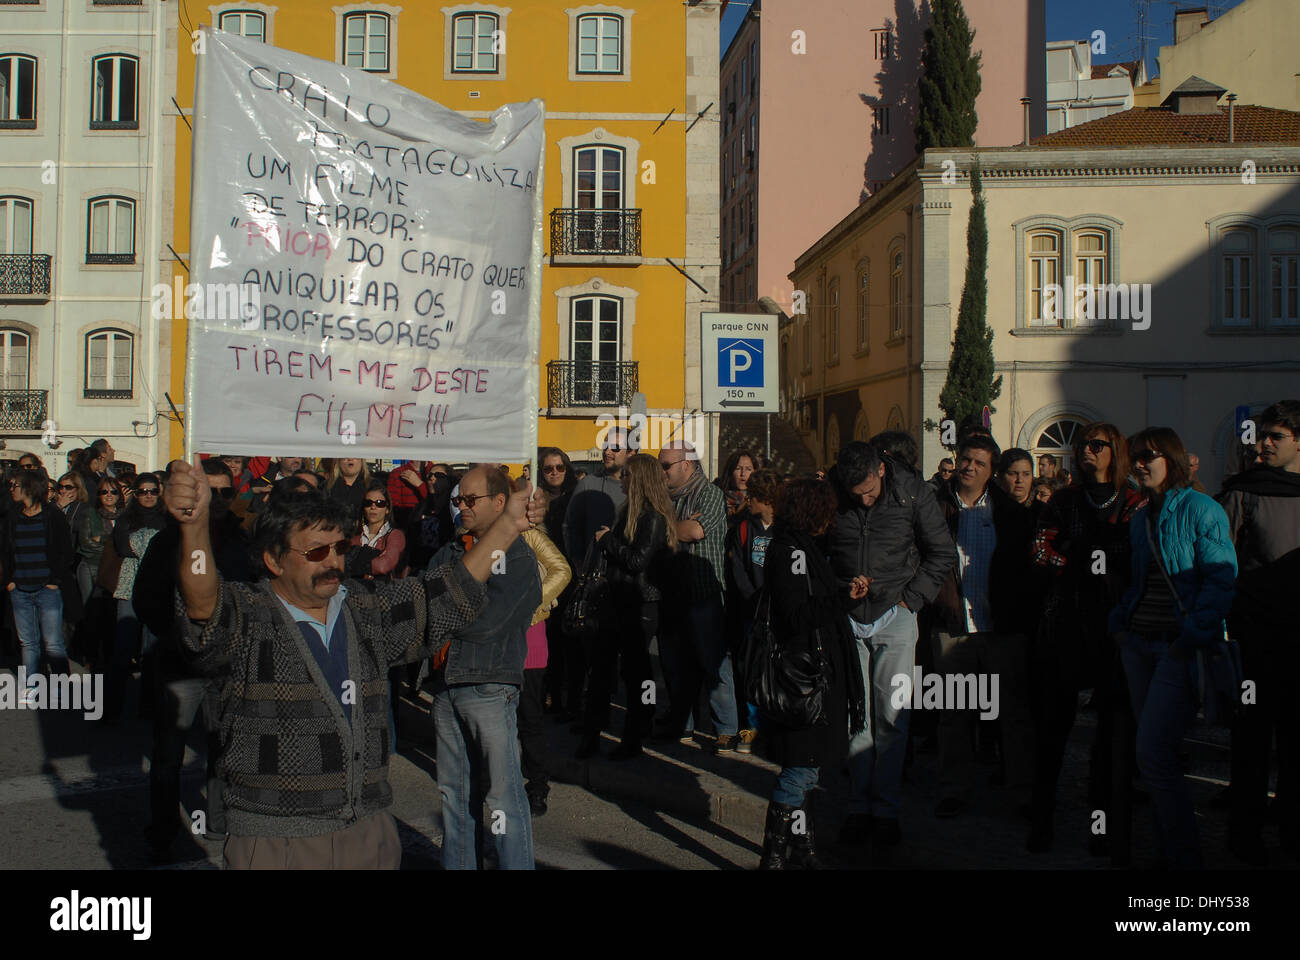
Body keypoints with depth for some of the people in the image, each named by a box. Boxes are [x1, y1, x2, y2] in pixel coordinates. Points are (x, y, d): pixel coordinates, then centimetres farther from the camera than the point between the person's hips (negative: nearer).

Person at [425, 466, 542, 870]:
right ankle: (456, 863, 26)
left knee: (504, 793, -2)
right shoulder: (450, 552, 16)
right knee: (454, 791, 15)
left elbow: (487, 621, -14)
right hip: (445, 685, 6)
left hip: (490, 688, -6)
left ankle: (517, 865, 7)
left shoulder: (518, 557, -5)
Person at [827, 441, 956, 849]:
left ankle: (886, 808, 12)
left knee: (891, 716, 0)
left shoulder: (913, 492, -8)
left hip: (894, 617, -1)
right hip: (847, 619, 1)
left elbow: (943, 553, 2)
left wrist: (910, 599, -4)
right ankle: (859, 804, 15)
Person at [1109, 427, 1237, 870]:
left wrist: (1192, 636, -20)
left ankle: (1185, 856, -1)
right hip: (1138, 644, 7)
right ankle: (1166, 851, 20)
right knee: (1155, 753, 10)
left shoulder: (1202, 511, -6)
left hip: (1179, 648, -7)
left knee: (1153, 754, -13)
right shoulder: (1140, 519, 16)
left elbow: (1221, 580, -12)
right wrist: (1120, 621, 7)